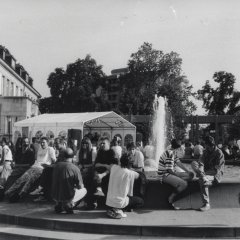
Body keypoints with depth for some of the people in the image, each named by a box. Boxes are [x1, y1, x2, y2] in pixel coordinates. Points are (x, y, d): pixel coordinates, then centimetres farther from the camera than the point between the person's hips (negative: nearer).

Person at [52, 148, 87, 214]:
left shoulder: (56, 165, -2)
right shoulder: (75, 169, -16)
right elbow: (80, 187, -10)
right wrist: (75, 186, 14)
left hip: (55, 196, 5)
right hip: (67, 197, -5)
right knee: (84, 190, 20)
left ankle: (58, 204, 15)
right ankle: (69, 204, 0)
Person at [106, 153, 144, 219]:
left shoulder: (114, 167, -2)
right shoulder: (130, 173, -15)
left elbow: (108, 167, 23)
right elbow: (137, 175, 8)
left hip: (109, 201, 7)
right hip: (119, 202, -7)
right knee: (141, 201, 13)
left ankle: (112, 209, 9)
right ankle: (118, 210, -2)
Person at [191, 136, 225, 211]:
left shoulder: (219, 153, -10)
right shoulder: (206, 151, 12)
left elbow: (217, 170, -16)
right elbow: (201, 161, -2)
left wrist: (205, 173, -23)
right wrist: (201, 171, -24)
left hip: (215, 175, -7)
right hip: (206, 172, 7)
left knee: (202, 180, -37)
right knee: (194, 163, -14)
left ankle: (207, 204, -32)